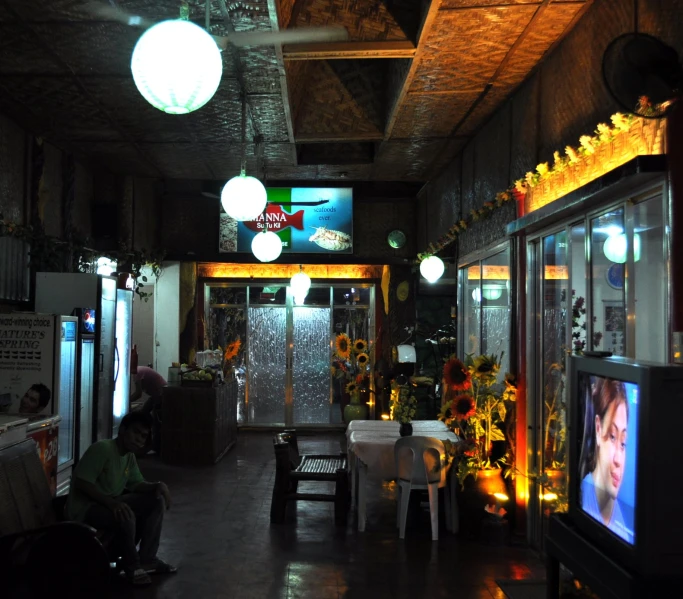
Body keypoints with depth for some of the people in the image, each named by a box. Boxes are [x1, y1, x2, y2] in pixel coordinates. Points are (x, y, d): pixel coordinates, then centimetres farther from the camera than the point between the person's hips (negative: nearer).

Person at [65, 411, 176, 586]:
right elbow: (81, 483, -26)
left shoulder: (130, 456, 7)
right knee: (126, 516, -36)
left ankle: (146, 558, 2)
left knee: (157, 500, -2)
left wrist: (158, 485, -11)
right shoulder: (102, 449, -21)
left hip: (111, 503, 9)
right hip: (85, 508, -9)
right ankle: (132, 566, -11)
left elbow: (136, 484, 10)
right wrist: (112, 502, -35)